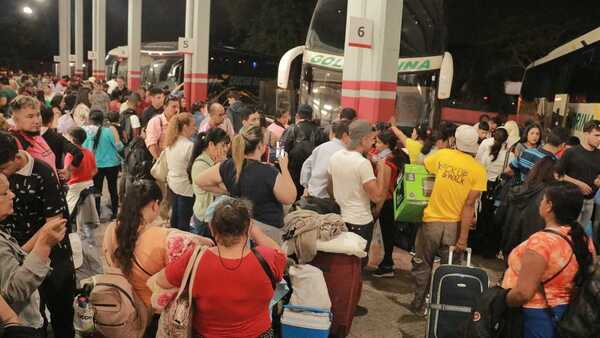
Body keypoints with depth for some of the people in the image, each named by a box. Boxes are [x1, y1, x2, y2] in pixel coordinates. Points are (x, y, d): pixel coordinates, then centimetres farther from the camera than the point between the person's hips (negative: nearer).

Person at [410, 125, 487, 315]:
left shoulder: (442, 155, -7)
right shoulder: (479, 170, -11)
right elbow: (469, 205, -14)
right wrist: (464, 237, -13)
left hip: (432, 221, 1)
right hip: (455, 225, 0)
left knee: (422, 266, 18)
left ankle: (419, 305, 27)